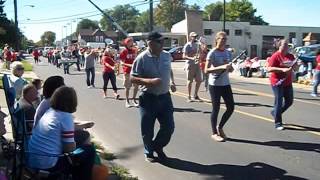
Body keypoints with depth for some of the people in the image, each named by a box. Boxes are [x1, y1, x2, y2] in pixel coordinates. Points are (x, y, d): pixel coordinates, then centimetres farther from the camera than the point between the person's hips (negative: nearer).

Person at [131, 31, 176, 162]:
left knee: (169, 127, 7)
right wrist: (149, 81, -25)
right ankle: (149, 152, 32)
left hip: (165, 97, 4)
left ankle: (157, 147, 33)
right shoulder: (142, 58, -14)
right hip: (148, 98, -4)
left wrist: (172, 82, 7)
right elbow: (133, 78, -12)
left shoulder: (167, 56, 3)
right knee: (147, 129, 7)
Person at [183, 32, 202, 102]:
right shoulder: (187, 45, -7)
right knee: (190, 81, 0)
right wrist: (192, 58, -29)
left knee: (199, 80, 6)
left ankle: (195, 95, 20)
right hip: (190, 64, -6)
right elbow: (184, 56, -13)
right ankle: (189, 97, 10)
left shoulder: (197, 44, 14)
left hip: (197, 64, 6)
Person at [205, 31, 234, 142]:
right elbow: (206, 70, -18)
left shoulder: (228, 53, 8)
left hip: (226, 84, 6)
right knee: (216, 109, 2)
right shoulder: (212, 53, -11)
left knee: (231, 107, 6)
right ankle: (214, 133, 17)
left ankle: (220, 127, 27)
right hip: (215, 85, -6)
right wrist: (221, 67, -27)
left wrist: (230, 68, -8)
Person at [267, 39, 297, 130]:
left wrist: (295, 65, -4)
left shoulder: (290, 56, 10)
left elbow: (294, 67, 20)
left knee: (289, 101, 13)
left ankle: (275, 112, 35)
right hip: (277, 82, -7)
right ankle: (278, 124, 7)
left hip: (288, 82, 7)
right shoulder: (275, 56, -10)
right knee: (279, 103, -3)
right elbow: (269, 69, -17)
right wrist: (282, 69, -25)